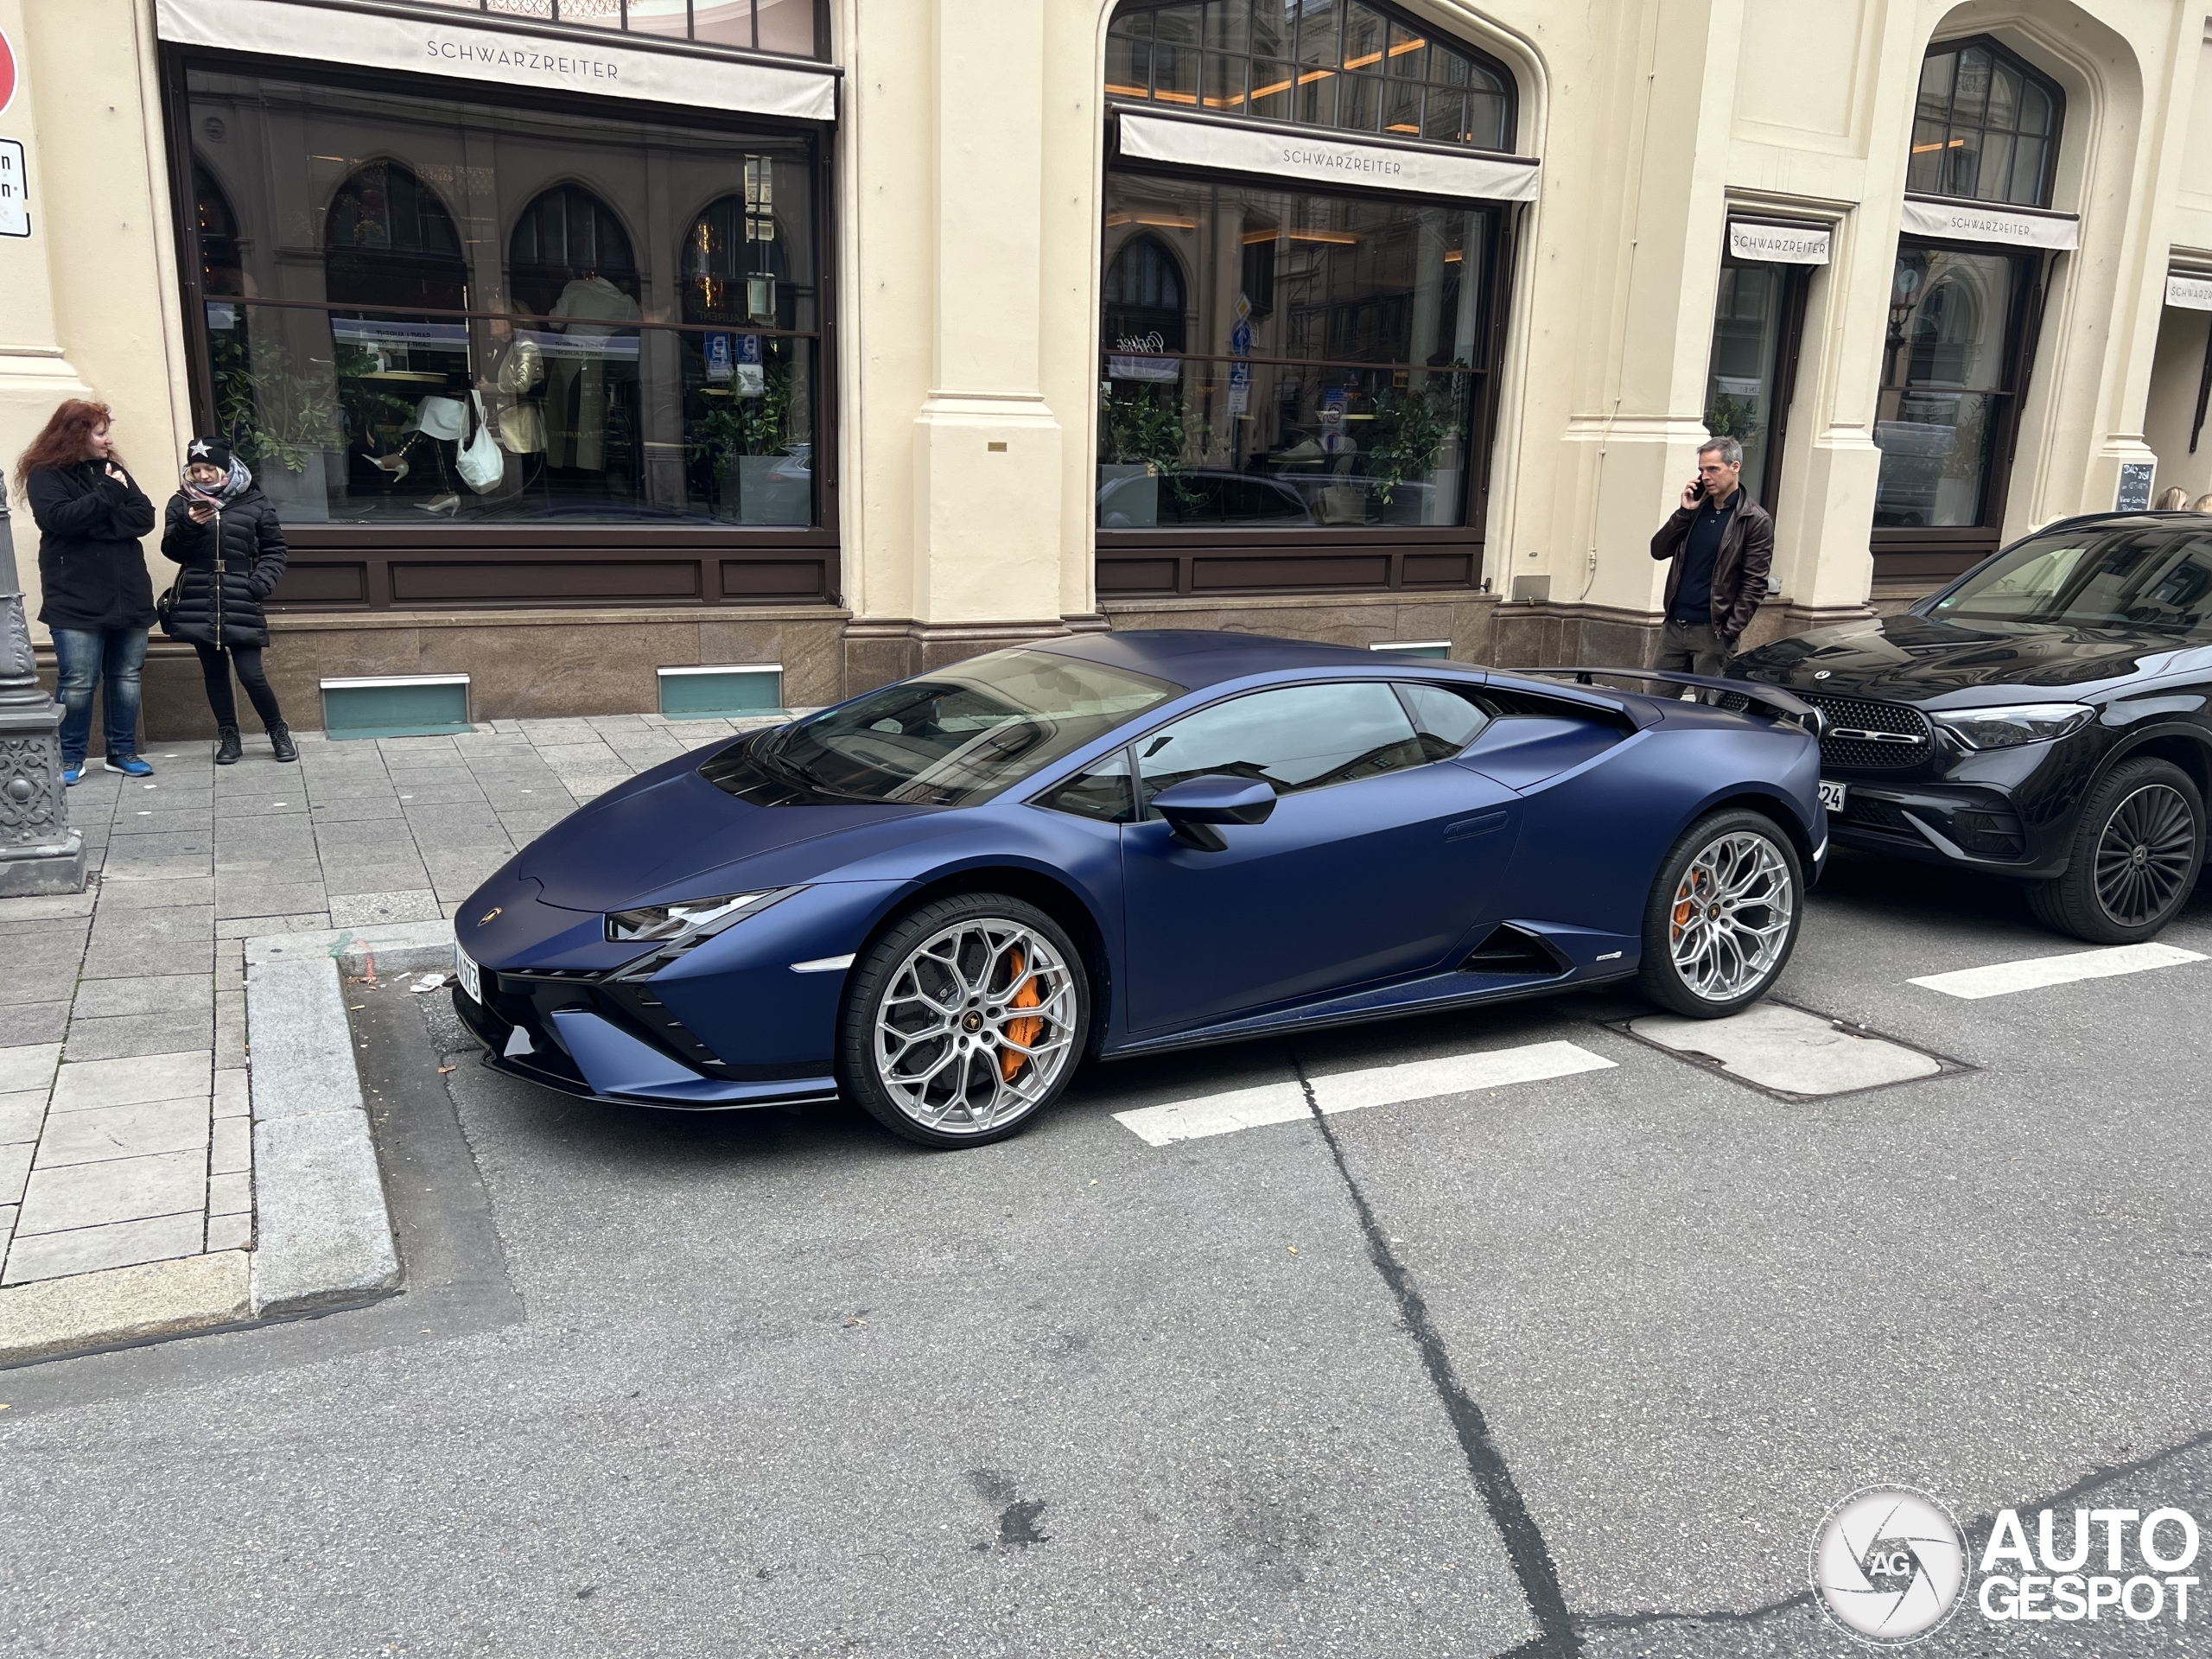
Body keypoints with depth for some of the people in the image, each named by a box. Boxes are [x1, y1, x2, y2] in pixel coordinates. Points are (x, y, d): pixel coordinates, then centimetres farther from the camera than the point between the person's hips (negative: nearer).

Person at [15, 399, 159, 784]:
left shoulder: (112, 470, 14)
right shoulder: (45, 475, -1)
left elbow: (145, 517, 3)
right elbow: (62, 518, -19)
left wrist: (97, 524, -11)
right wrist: (108, 493, -15)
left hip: (128, 595, 5)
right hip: (77, 601, -5)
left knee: (126, 677, 7)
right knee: (78, 682, -5)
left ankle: (123, 752, 18)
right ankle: (71, 758, 8)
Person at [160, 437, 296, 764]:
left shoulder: (255, 502, 2)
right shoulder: (182, 503, 7)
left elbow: (275, 550, 7)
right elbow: (172, 551, 4)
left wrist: (262, 582, -8)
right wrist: (188, 526, -14)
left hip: (241, 603, -2)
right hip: (198, 602, 2)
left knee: (251, 674, -7)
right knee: (214, 671, 9)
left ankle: (278, 731, 13)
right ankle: (229, 736, 20)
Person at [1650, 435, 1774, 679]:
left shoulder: (1755, 521, -6)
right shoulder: (1697, 508, 11)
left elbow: (1753, 585, -10)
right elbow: (1658, 551, 7)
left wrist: (1729, 633, -16)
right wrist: (1685, 512, -4)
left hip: (1712, 632, -6)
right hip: (1674, 626, 6)